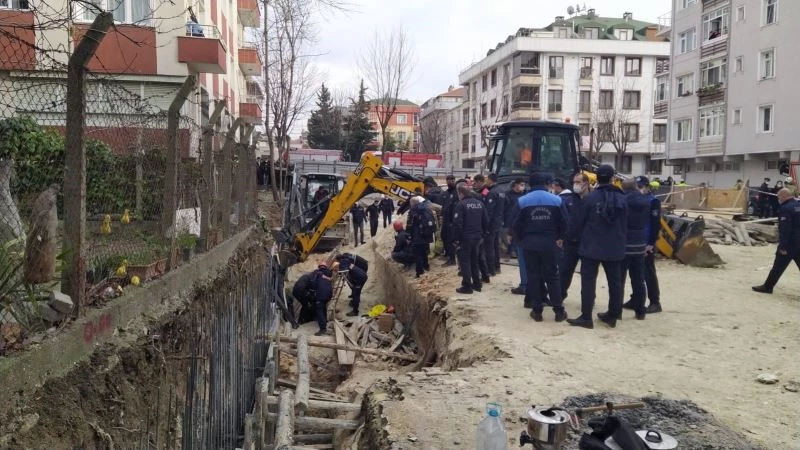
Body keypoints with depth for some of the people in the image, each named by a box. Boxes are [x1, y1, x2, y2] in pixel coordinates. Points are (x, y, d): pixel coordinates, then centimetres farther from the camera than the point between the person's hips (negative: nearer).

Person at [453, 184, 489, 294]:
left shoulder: (461, 205, -14)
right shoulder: (480, 203, 6)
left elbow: (457, 224, -18)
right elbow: (486, 221, 8)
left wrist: (456, 239, -10)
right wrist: (482, 234, 15)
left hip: (465, 238, -6)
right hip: (477, 237, 6)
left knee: (465, 262, 1)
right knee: (474, 261, 18)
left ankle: (467, 286, 2)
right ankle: (477, 284, 22)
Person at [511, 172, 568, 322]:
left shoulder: (523, 201, -3)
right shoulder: (555, 200, -2)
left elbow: (515, 225, -5)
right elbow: (564, 222, -2)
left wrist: (521, 240, 11)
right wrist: (559, 238, 14)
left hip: (529, 244, 0)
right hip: (549, 243, 0)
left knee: (533, 276, 7)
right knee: (552, 276, 8)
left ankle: (537, 311, 8)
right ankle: (559, 311, 9)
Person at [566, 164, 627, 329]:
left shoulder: (590, 198, -10)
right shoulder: (622, 199, 2)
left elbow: (579, 223, -4)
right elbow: (624, 224, 8)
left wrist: (585, 239, 15)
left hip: (592, 247, -4)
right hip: (615, 248, 4)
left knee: (588, 281, -1)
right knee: (615, 281, 12)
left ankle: (586, 317, -3)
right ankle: (612, 316, 19)